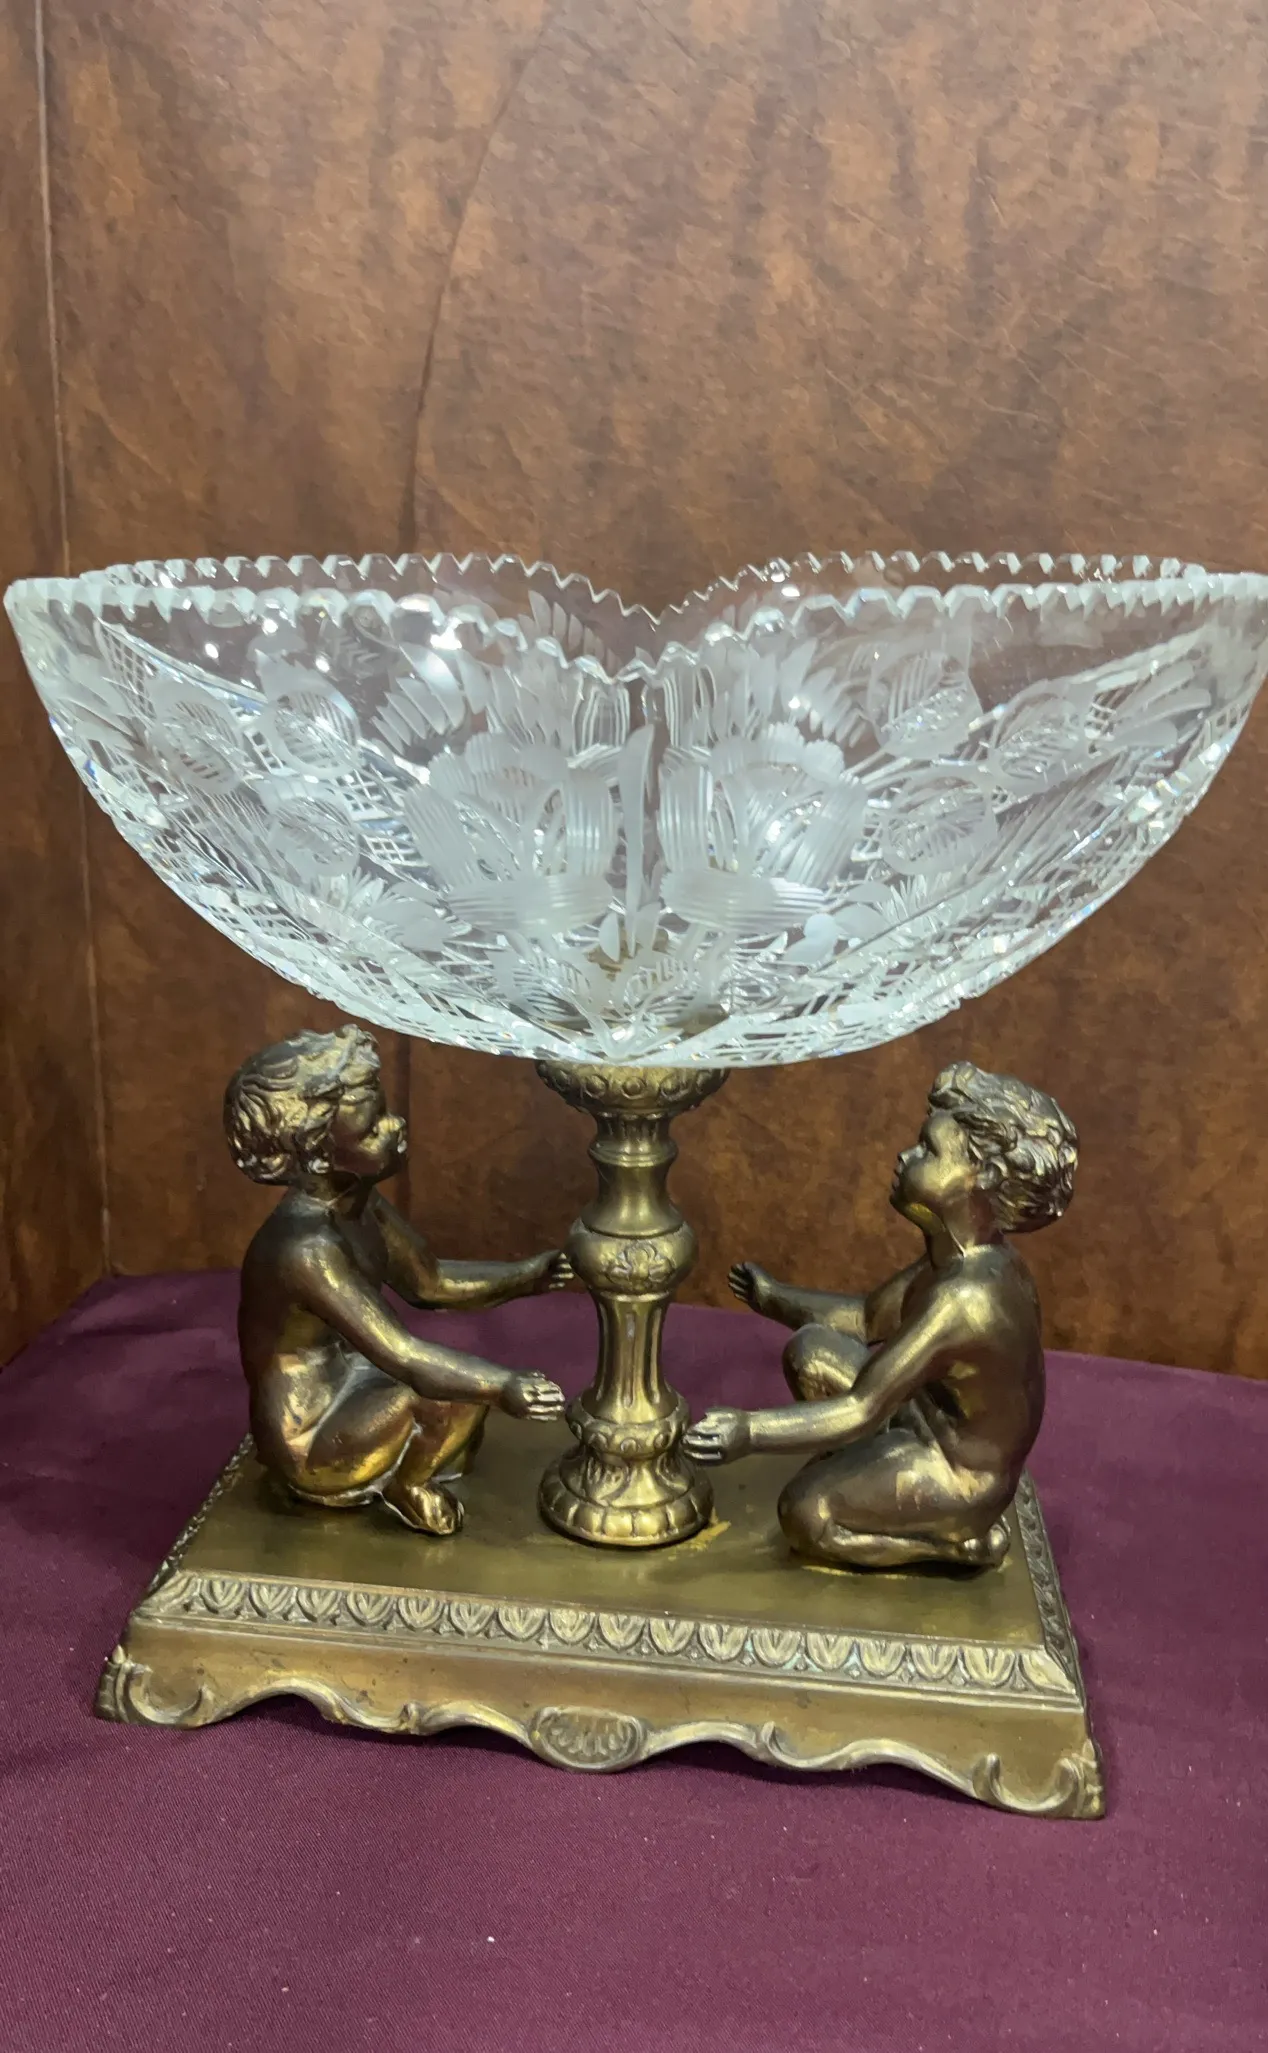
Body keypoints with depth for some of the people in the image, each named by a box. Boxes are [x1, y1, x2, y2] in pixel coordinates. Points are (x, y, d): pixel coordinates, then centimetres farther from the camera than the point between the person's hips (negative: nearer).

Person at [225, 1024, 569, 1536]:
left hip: (346, 1389, 9)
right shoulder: (306, 1248, -32)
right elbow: (400, 1355, -37)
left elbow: (430, 1283, 8)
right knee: (454, 1386, -23)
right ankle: (407, 1486, 3)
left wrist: (529, 1275, -2)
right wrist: (502, 1385, -43)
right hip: (311, 1447, -9)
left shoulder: (360, 1205, -4)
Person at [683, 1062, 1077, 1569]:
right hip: (932, 1423, 9)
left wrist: (750, 1431, -37)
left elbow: (861, 1412, -34)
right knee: (809, 1352, 3)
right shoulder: (967, 1257, -6)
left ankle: (966, 1540, 5)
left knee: (803, 1514, -5)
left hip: (966, 1475, -9)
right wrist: (774, 1299, 17)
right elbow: (866, 1320, 8)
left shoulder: (964, 1297, -35)